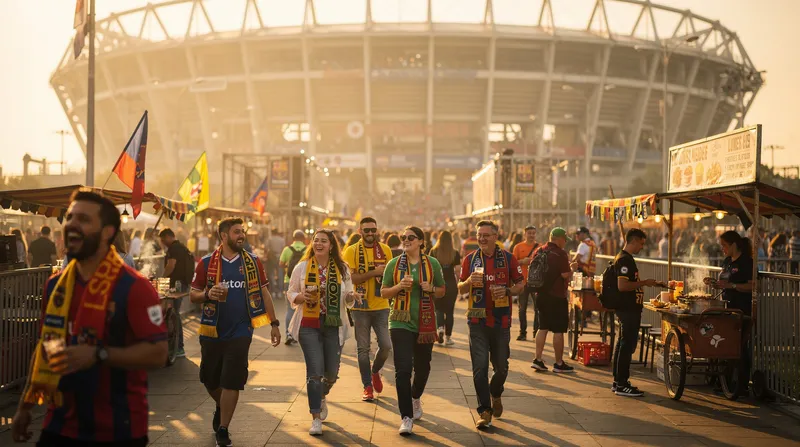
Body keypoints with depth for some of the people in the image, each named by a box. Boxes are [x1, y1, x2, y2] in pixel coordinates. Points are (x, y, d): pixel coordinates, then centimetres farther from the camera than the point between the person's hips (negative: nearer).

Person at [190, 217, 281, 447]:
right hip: (211, 331, 1)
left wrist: (274, 324, 4)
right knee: (209, 379, 12)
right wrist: (208, 294, -19)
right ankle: (221, 407, 44)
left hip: (240, 331, -1)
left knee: (232, 382, -4)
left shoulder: (253, 262, 3)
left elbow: (264, 292, 7)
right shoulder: (207, 263, -1)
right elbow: (193, 295, 4)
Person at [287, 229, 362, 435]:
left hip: (334, 326, 2)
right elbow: (291, 293, 5)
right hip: (308, 326, -2)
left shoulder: (342, 269, 4)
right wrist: (302, 297, -16)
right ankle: (316, 418, 2)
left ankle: (322, 397, 44)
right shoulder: (302, 267, 0)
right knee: (315, 371, -8)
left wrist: (352, 297, -13)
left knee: (331, 372, 10)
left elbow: (347, 298, 10)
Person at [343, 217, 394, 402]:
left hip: (381, 306, 2)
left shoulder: (385, 250, 6)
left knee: (386, 345, -2)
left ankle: (375, 371, 28)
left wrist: (386, 274, -13)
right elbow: (350, 278, -13)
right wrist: (374, 272, -19)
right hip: (360, 307, -2)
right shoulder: (351, 251, -3)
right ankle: (367, 386, 16)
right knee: (363, 348, 4)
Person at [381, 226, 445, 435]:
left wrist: (431, 288, -10)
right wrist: (400, 286, -13)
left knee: (422, 367, 14)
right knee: (403, 369, -11)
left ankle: (416, 398, 46)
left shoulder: (432, 263, 3)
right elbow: (383, 292, 5)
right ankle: (406, 417, -5)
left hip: (426, 323, 2)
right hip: (401, 323, -2)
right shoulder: (394, 264, 1)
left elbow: (442, 291, 12)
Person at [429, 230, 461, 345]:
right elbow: (457, 271, -4)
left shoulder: (433, 252, -3)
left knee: (439, 309, 13)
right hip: (451, 284, 0)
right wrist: (457, 284, 10)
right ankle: (448, 337, 11)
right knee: (449, 311, 9)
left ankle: (440, 327, -12)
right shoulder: (455, 253, -2)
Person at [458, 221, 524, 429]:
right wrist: (469, 282, -13)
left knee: (501, 367, 11)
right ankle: (484, 411, 4)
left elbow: (520, 285, 6)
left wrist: (507, 290, -14)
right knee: (480, 368, -5)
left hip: (501, 320, 0)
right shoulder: (470, 259, 4)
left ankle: (496, 394, 41)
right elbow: (461, 289, 9)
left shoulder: (508, 258, 2)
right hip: (477, 320, 0)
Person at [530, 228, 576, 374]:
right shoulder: (560, 254, -14)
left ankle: (538, 359, 13)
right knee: (558, 330, 1)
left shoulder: (539, 251, 6)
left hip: (541, 295, 7)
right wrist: (573, 268, 1)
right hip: (557, 297, -7)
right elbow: (566, 275, -18)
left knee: (543, 327, 14)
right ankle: (559, 363, 7)